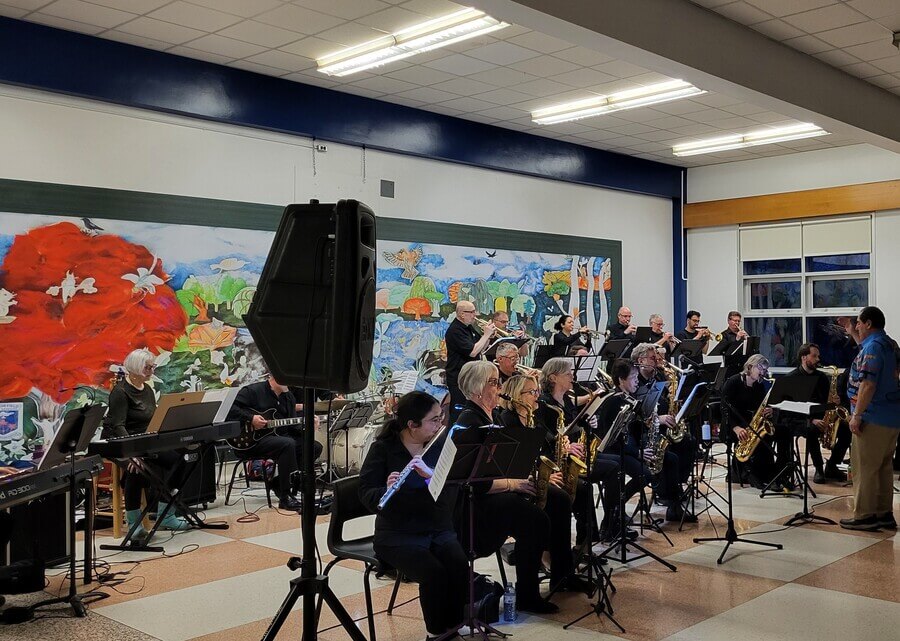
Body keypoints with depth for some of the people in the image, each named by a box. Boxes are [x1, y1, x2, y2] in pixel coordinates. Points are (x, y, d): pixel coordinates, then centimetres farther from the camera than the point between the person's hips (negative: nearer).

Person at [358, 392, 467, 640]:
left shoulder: (442, 442, 2)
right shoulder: (383, 448, -8)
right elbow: (366, 494, -13)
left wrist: (430, 473, -30)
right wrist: (387, 489, -34)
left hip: (439, 529, 3)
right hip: (398, 534, -3)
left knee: (459, 567, -26)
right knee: (434, 573, -28)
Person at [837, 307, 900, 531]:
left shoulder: (873, 346, -17)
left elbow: (868, 385, -24)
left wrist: (856, 415, -21)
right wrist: (853, 334, 30)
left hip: (873, 418, -9)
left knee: (864, 468, -3)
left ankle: (864, 516, 1)